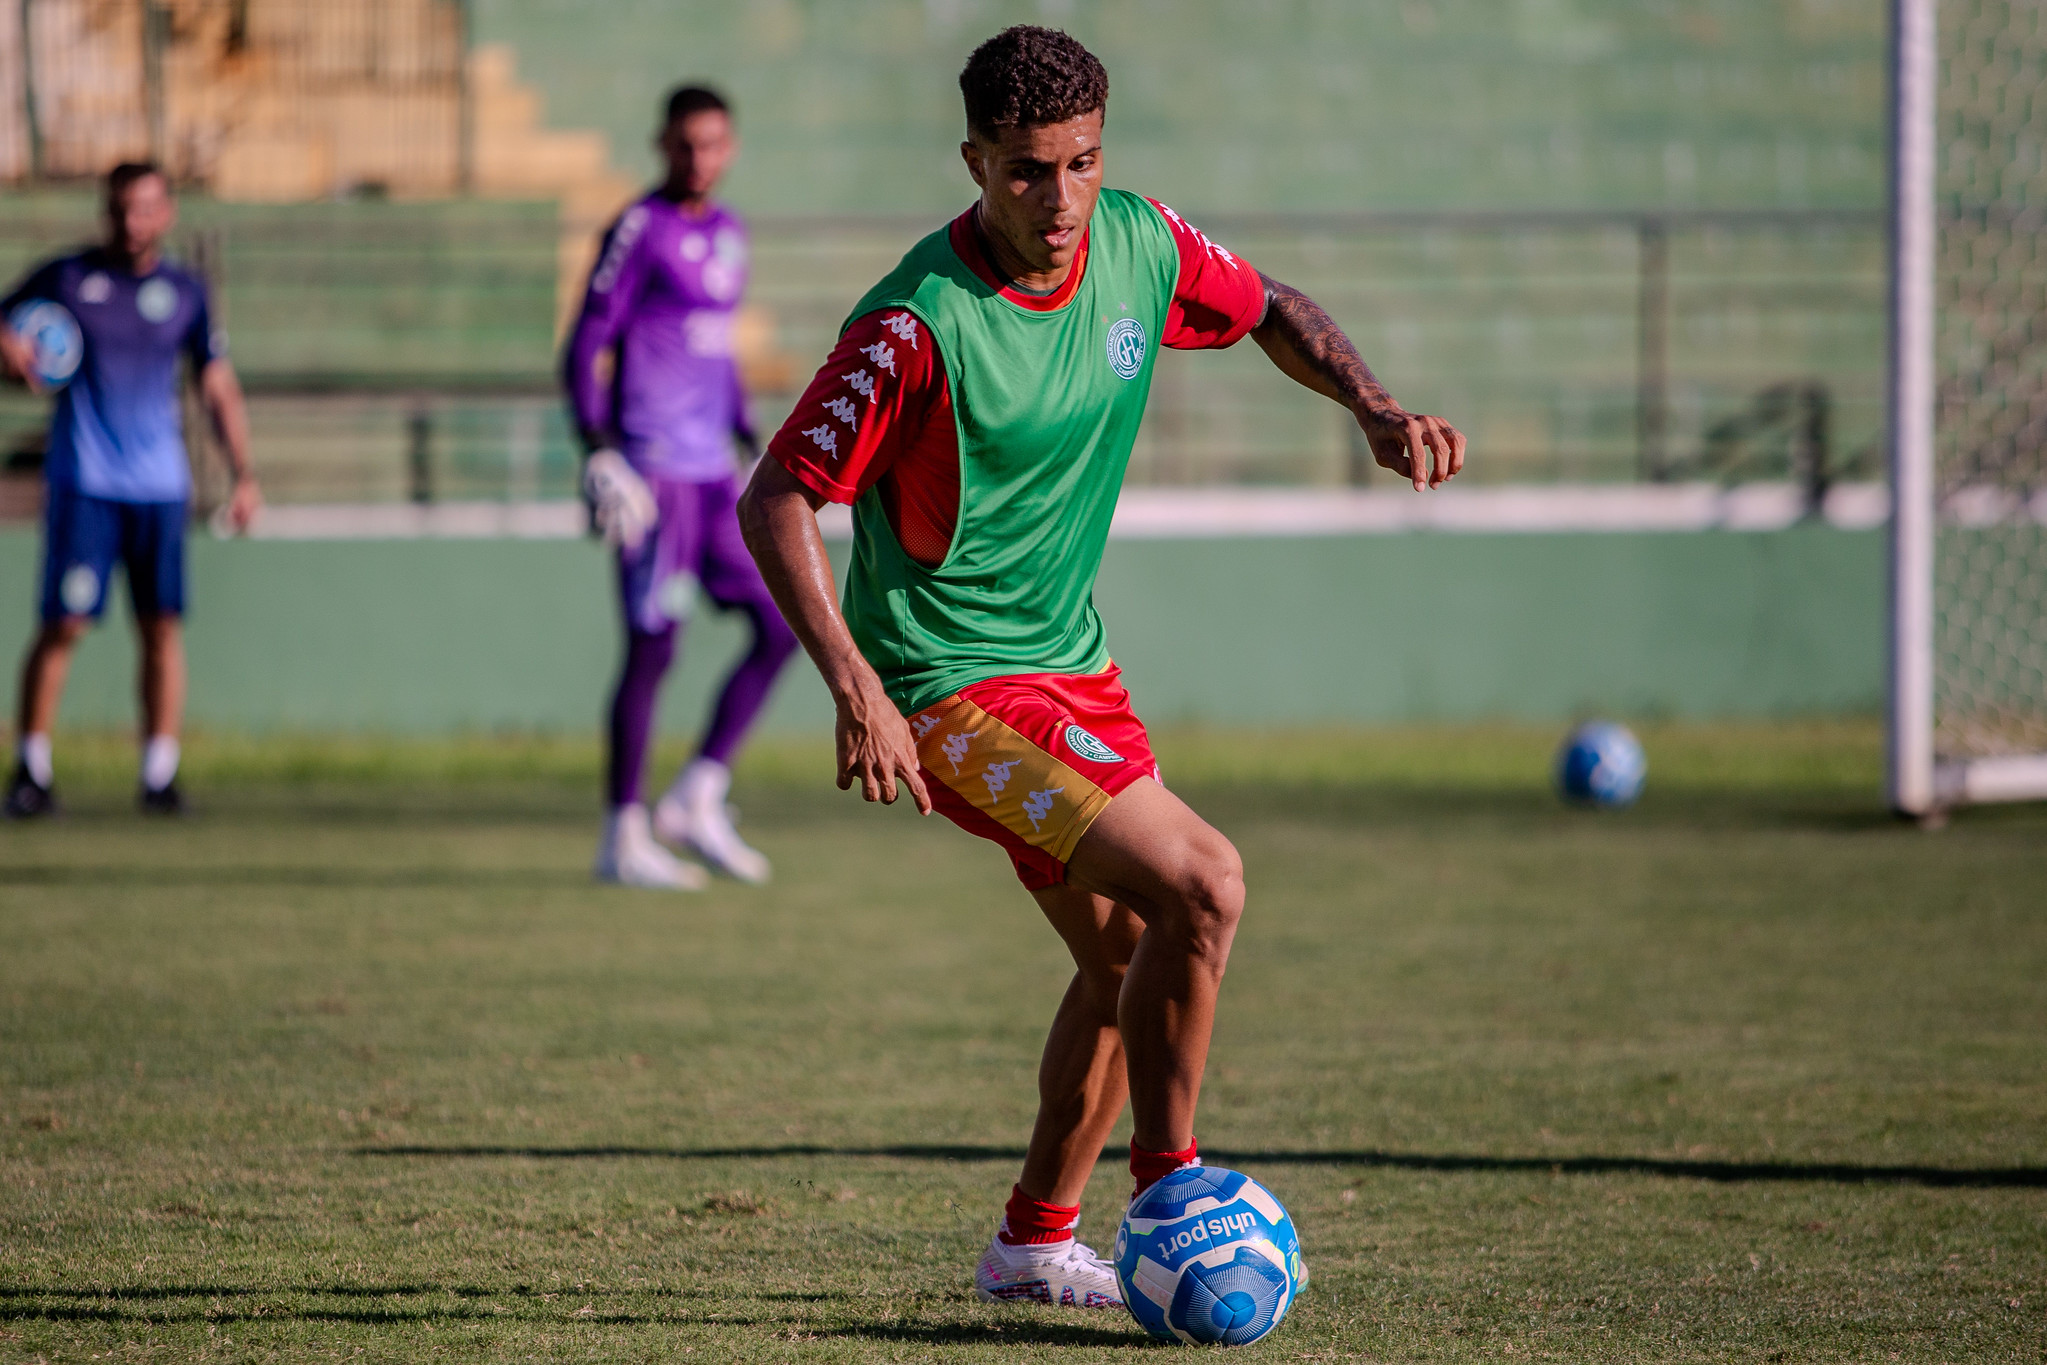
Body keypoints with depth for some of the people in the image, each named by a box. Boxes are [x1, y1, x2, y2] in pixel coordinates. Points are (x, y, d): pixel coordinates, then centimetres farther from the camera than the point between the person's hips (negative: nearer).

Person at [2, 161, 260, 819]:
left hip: (161, 487, 2)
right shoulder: (65, 276, 2)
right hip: (82, 485, -2)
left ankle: (160, 774, 5)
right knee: (64, 623, -8)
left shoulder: (185, 292, 8)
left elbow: (220, 390, 12)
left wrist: (244, 476, 3)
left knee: (162, 628, -1)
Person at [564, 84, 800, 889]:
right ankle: (623, 838, 0)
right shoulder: (639, 231, -7)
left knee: (781, 623, 2)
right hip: (654, 470, -8)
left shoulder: (727, 234, 17)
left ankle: (697, 799, 7)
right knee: (652, 646, -6)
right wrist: (597, 445, -20)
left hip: (713, 473, 8)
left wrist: (753, 444, 23)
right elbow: (587, 345, -10)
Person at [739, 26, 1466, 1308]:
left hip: (1071, 658, 8)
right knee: (1201, 883, -20)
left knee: (1131, 954, 15)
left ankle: (1037, 1242, 31)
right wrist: (856, 688, -30)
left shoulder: (1140, 245, -5)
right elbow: (778, 501, -21)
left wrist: (1378, 409, -3)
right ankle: (1168, 1193, -5)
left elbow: (1271, 310, 15)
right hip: (951, 685, -8)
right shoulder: (919, 325, -25)